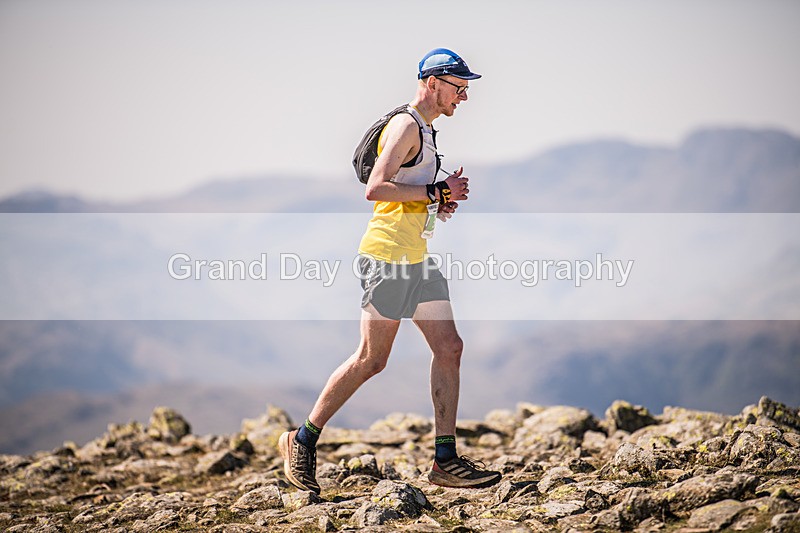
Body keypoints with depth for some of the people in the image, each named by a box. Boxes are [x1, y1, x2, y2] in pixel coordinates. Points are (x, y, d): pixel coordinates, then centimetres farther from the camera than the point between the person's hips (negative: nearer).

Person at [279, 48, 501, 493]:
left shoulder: (426, 130, 20)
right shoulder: (406, 126, -11)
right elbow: (376, 188, -22)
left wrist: (444, 198, 14)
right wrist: (436, 191, -19)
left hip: (417, 257, 10)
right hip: (389, 255, -10)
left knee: (450, 349, 1)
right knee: (371, 360, -4)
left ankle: (446, 460, 4)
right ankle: (302, 442, 9)